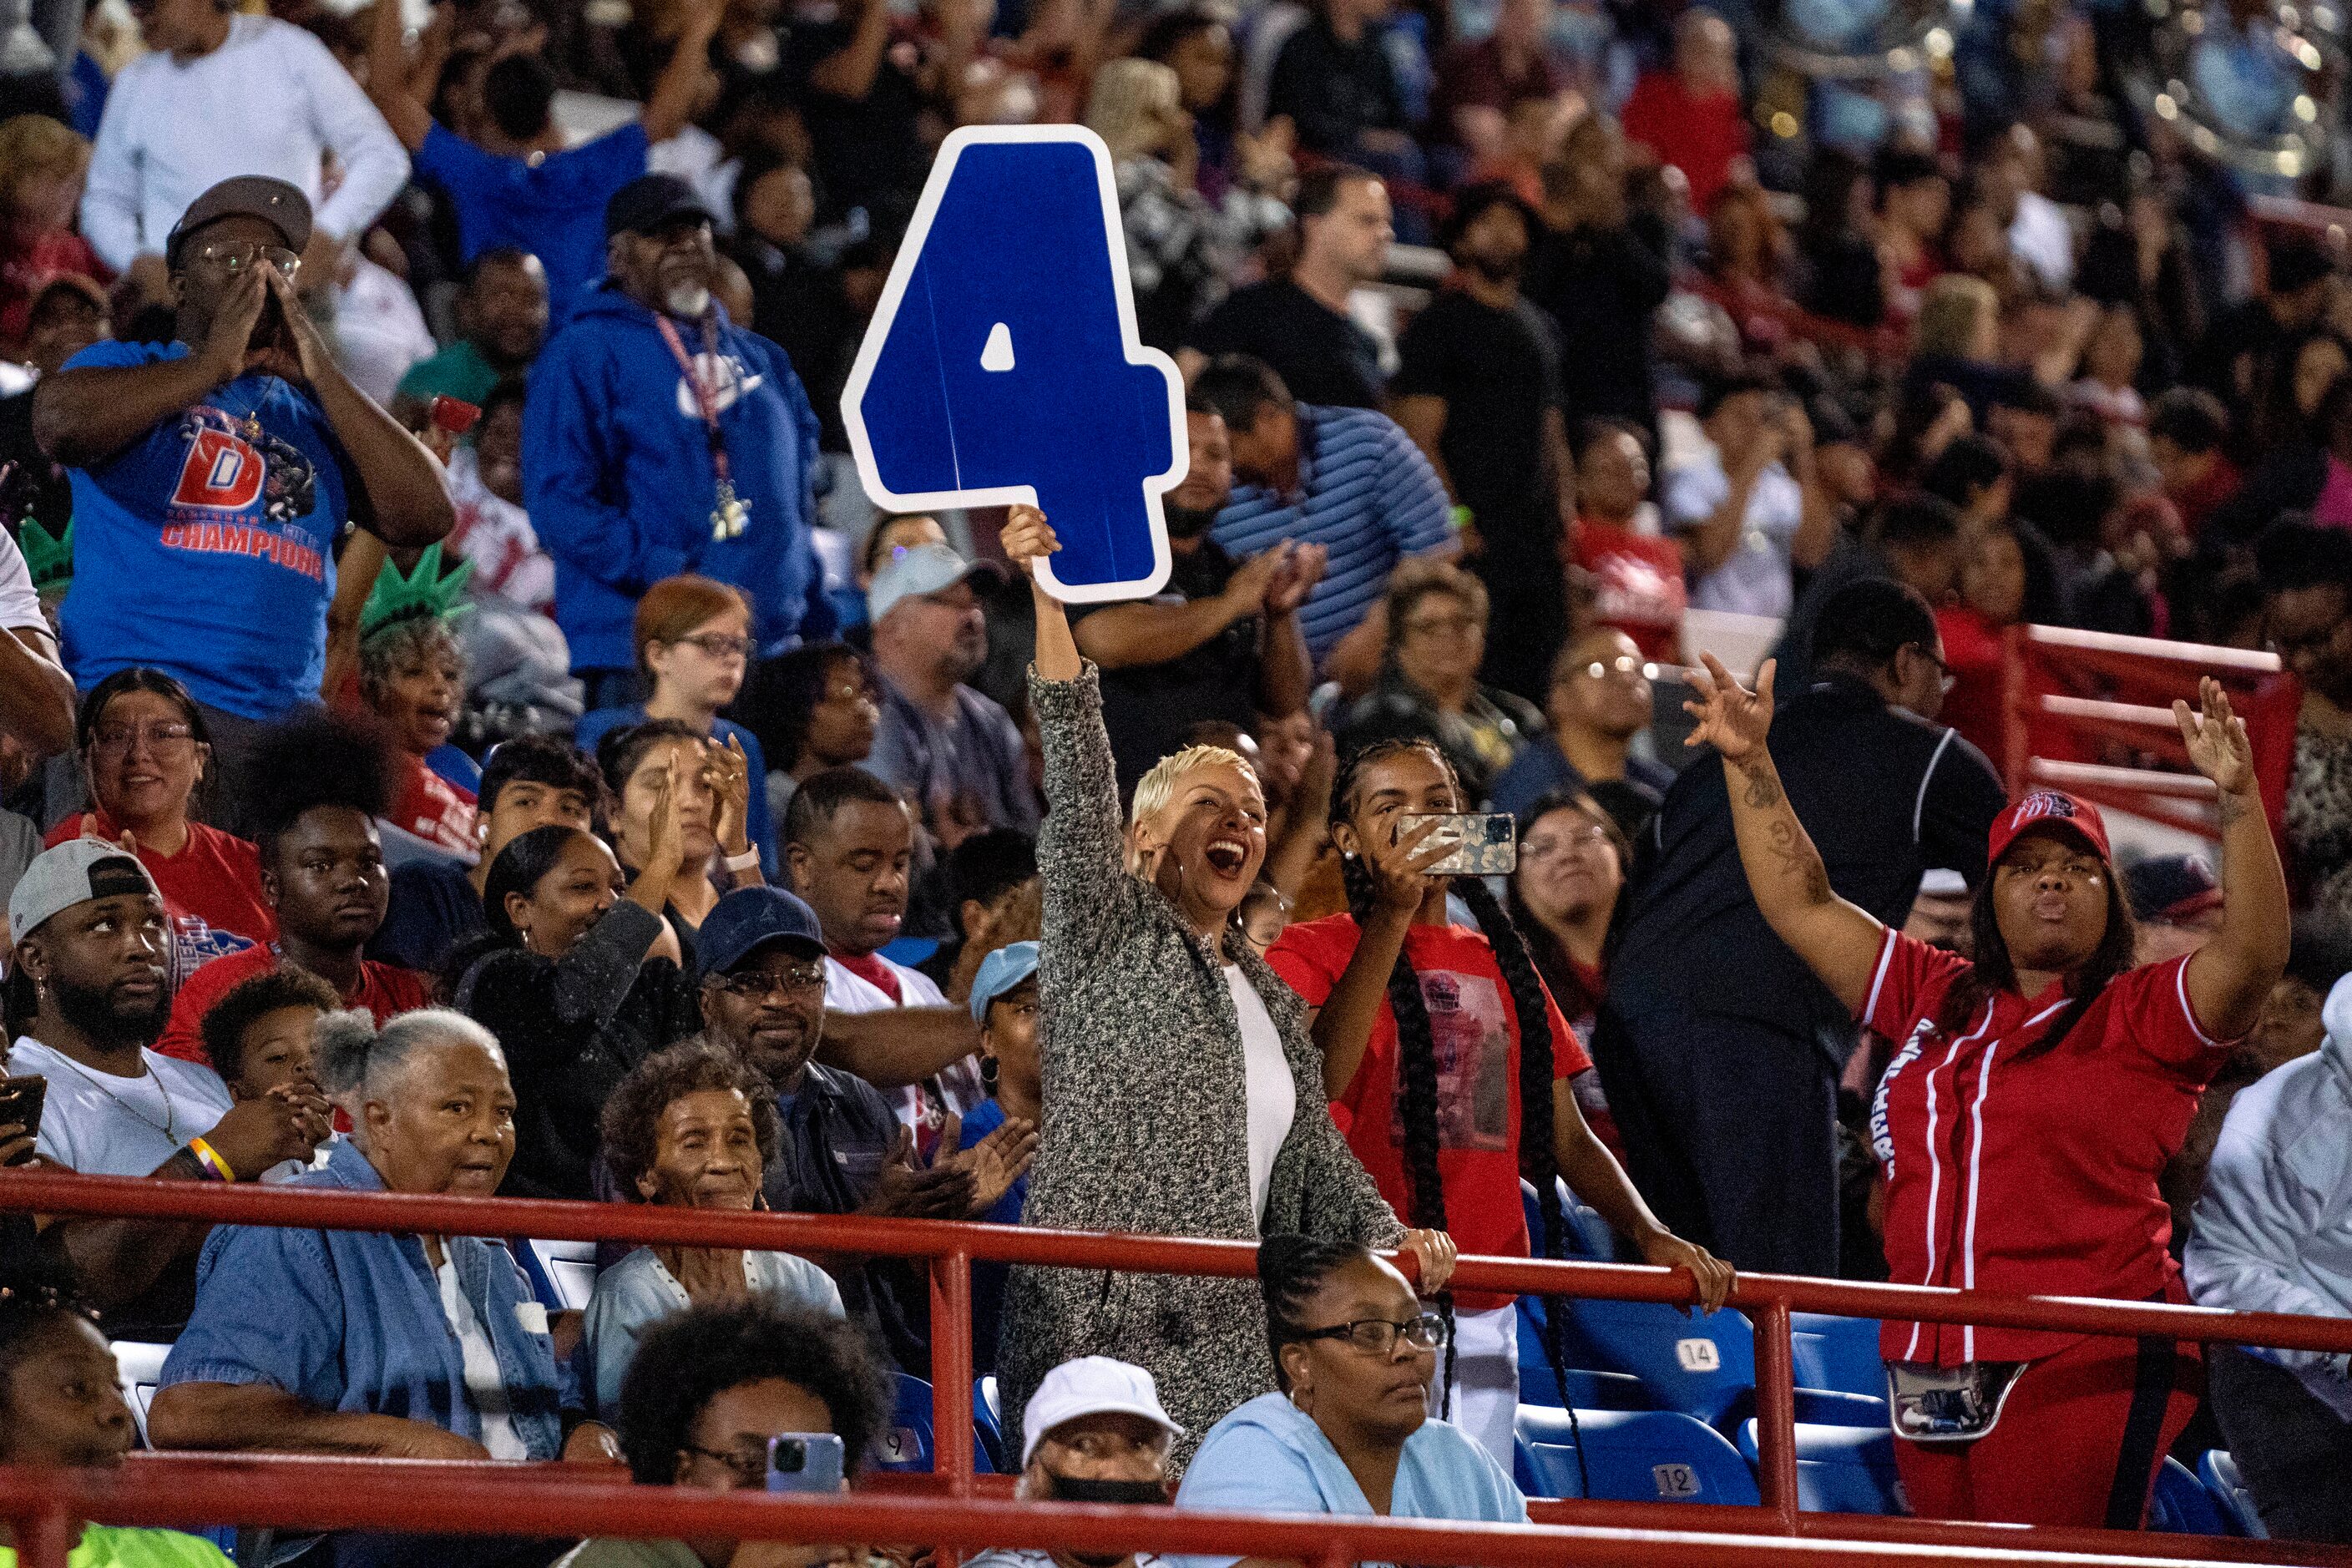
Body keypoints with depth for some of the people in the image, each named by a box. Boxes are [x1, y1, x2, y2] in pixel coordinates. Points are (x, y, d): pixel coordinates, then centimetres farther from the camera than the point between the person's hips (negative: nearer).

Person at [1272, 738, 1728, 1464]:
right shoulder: (1310, 953, 4)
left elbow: (1567, 1137, 18)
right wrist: (1391, 915, -17)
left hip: (1483, 1314, 5)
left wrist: (1650, 1234, 0)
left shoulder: (1501, 966, 21)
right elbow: (1318, 1082, -16)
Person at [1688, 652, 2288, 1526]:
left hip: (2084, 1365, -6)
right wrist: (1749, 761, 16)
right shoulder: (1936, 998, 19)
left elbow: (2253, 955, -14)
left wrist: (2237, 798, -25)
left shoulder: (2143, 1015, 3)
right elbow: (1800, 905, 22)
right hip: (1931, 1372, 6)